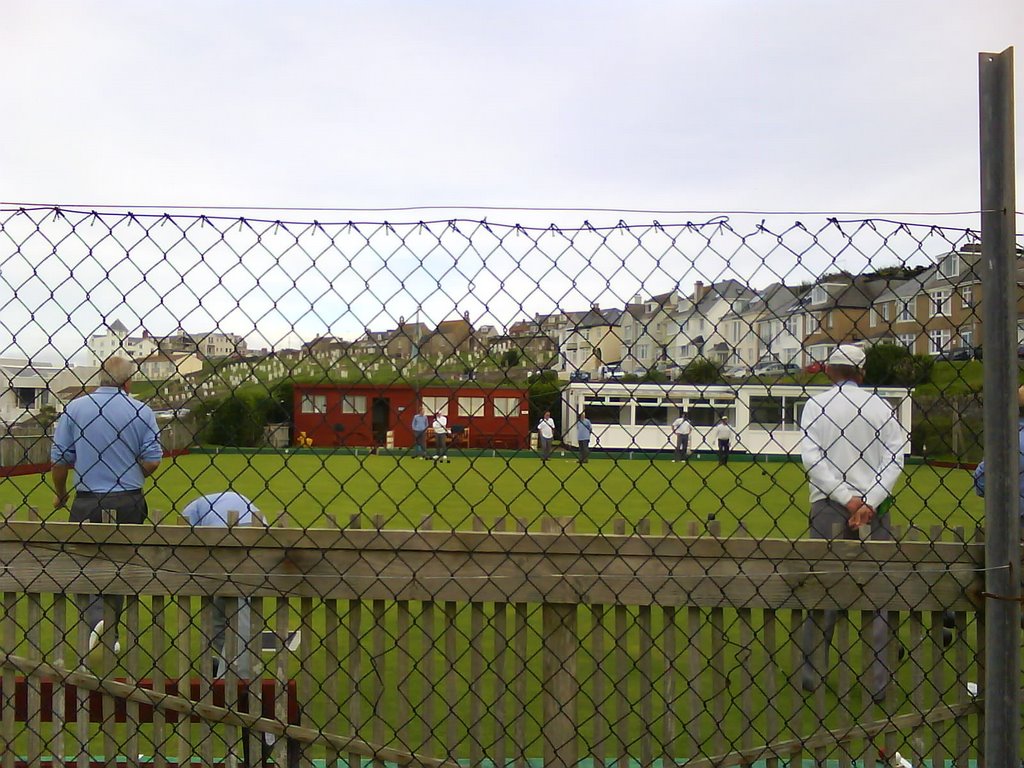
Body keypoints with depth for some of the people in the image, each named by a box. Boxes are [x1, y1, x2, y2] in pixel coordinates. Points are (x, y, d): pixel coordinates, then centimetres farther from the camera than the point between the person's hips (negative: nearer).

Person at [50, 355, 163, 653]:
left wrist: (59, 494, 17)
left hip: (88, 502, 0)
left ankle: (95, 618, -15)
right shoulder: (142, 411, -3)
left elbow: (59, 459, 0)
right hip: (128, 503, 1)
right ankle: (111, 637, 21)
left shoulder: (75, 408, -1)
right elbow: (152, 461, -6)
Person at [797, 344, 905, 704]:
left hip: (829, 507, -1)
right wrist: (868, 501, -11)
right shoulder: (880, 405, 6)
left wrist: (846, 497, -11)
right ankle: (878, 683, 10)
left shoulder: (816, 404, 2)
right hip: (874, 506, 1)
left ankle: (810, 675, 11)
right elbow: (896, 455, -5)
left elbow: (811, 456, -10)